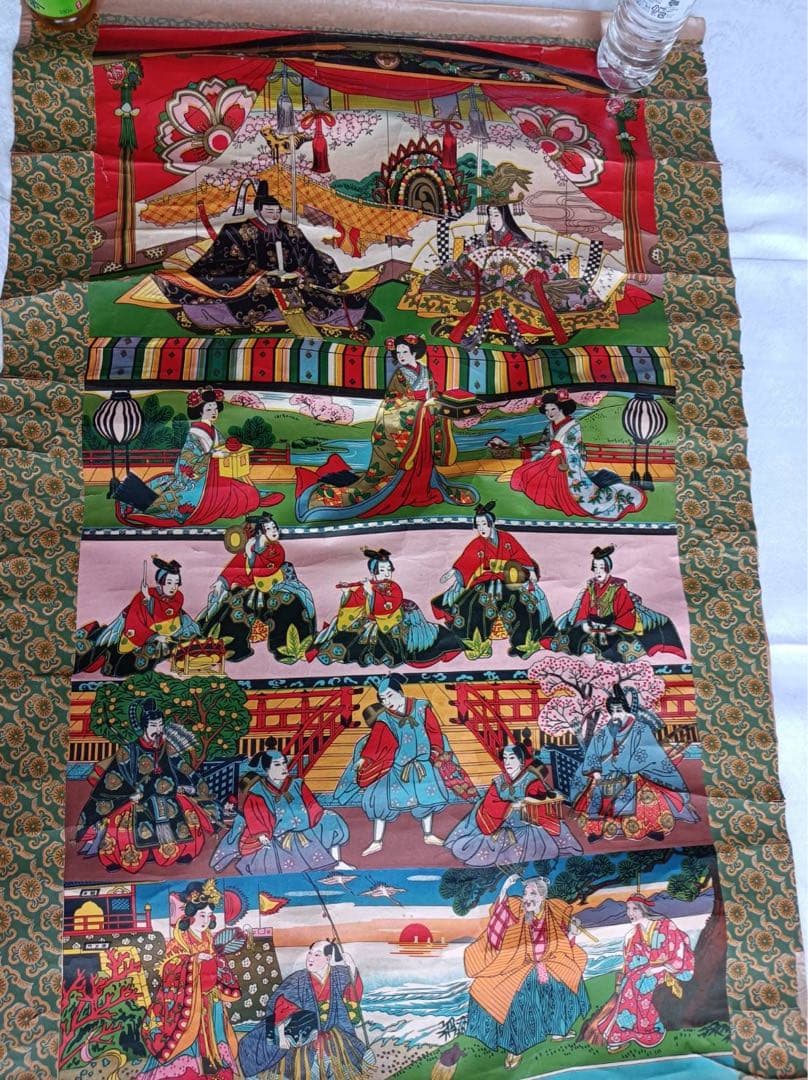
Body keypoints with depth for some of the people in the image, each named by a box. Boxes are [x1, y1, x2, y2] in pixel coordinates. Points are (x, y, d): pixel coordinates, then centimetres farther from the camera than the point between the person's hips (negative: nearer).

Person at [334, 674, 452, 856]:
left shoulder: (421, 707, -8)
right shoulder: (383, 718, -12)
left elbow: (433, 730, 1)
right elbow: (375, 741, -17)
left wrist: (436, 750, 0)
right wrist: (363, 759, -26)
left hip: (422, 763, 2)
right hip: (396, 766, -2)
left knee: (426, 796, 11)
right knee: (382, 800, -8)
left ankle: (428, 835, 33)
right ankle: (377, 842, 3)